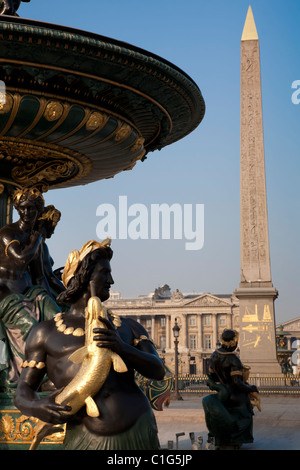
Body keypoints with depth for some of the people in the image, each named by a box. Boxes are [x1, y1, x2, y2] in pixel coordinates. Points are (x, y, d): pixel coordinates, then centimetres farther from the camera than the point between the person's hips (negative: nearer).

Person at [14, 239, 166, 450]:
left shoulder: (128, 327, 15)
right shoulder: (46, 332, 10)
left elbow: (158, 371, 1)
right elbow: (23, 392, 7)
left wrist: (124, 348, -16)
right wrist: (34, 407, -16)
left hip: (139, 432, 2)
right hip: (88, 440, -2)